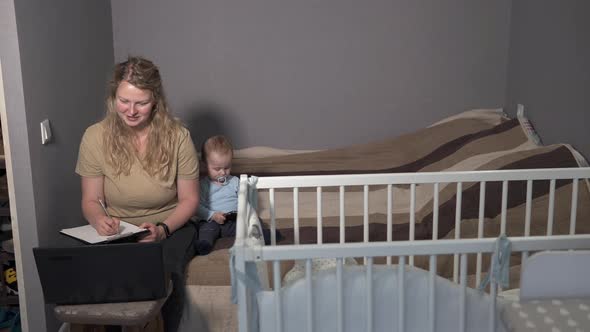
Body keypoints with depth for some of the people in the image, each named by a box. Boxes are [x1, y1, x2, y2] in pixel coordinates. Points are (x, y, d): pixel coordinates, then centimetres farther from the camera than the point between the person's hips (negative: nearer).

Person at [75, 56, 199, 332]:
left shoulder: (177, 137, -11)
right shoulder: (95, 137, -8)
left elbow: (189, 199, -3)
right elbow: (90, 200, 1)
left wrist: (162, 229, -21)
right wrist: (99, 220, -23)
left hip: (170, 228, -1)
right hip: (116, 232, 1)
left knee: (164, 271, -30)